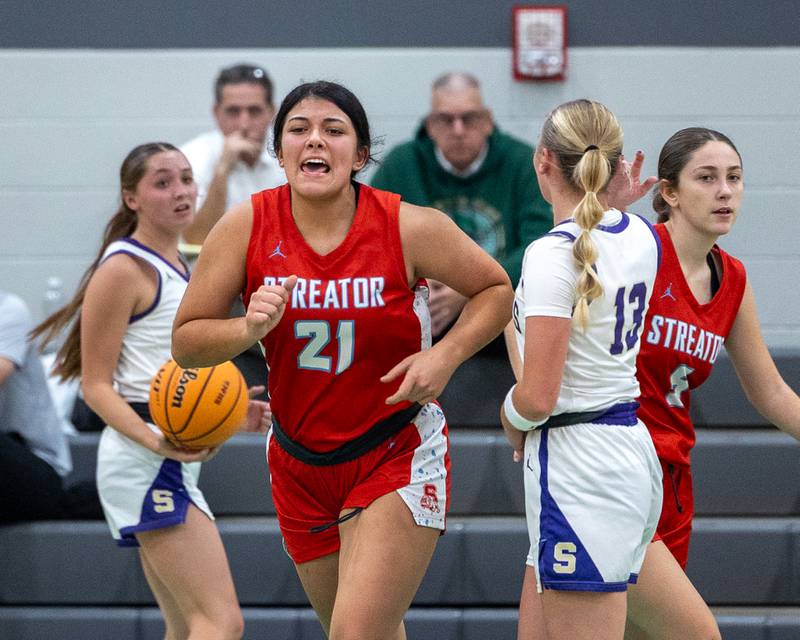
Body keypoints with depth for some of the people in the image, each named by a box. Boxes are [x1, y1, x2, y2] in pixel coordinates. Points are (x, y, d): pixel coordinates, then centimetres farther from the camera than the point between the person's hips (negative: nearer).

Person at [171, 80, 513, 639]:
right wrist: (248, 329, -22)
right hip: (300, 463, 4)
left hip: (397, 455, -4)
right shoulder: (247, 227, -8)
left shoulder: (409, 227, -13)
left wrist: (446, 356, -15)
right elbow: (185, 343, -2)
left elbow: (496, 289, 2)